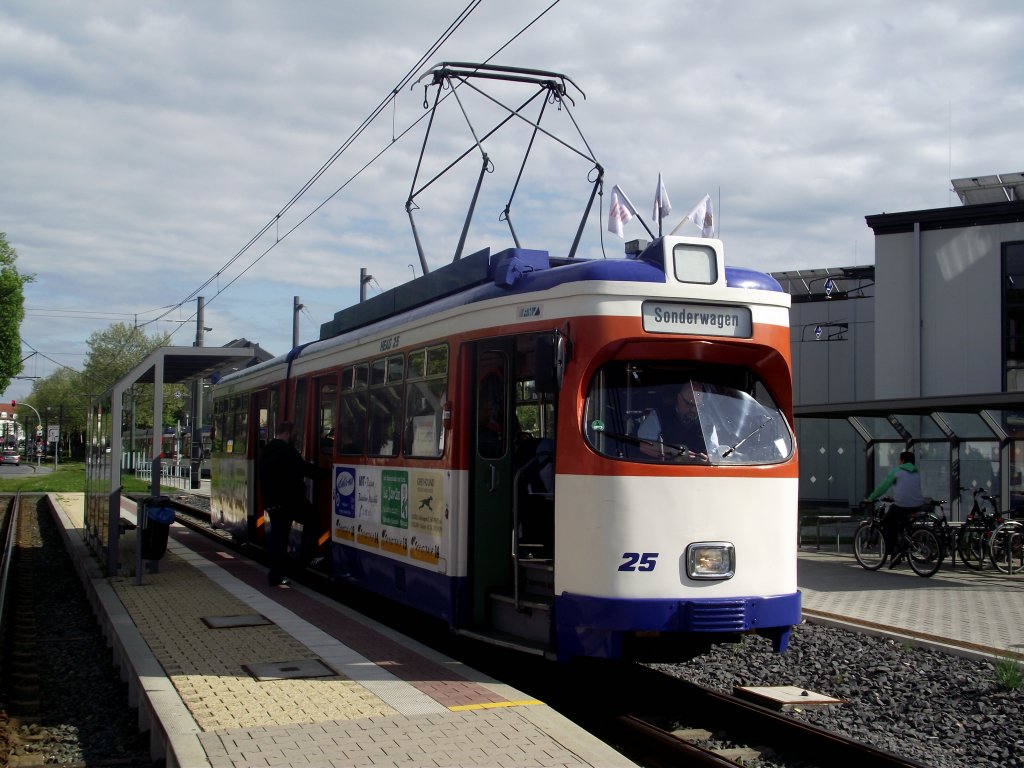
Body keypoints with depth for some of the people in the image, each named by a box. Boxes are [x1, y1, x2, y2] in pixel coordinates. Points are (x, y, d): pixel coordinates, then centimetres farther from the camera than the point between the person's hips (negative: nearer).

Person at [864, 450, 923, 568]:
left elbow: (883, 486, 1)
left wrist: (870, 499, 10)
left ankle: (894, 550, -4)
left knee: (886, 523, 11)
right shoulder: (917, 473, 19)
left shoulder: (897, 471, 1)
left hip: (901, 505, -6)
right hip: (917, 506, 6)